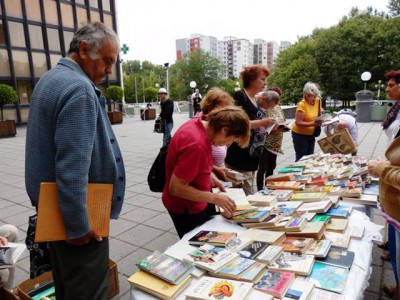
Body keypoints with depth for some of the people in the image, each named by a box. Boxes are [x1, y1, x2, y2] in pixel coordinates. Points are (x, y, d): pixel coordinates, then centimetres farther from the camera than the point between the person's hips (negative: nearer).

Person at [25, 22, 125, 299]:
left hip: (53, 208, 10)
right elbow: (72, 169, -28)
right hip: (74, 215, -10)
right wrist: (79, 226, -18)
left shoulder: (50, 79, 11)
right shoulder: (79, 89, -22)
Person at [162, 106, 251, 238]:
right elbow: (176, 188, -29)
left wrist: (209, 176, 1)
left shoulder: (198, 124, -6)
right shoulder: (196, 143, -34)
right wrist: (215, 198, -24)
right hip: (186, 207, -9)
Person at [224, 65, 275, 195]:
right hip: (239, 156, -9)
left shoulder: (255, 100, 15)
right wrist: (261, 123, -23)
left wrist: (268, 125, 7)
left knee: (249, 193, 17)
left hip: (252, 155, 9)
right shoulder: (239, 96, -11)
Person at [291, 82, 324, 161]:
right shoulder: (302, 104, -21)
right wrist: (313, 124, -32)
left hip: (311, 134, 7)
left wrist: (319, 121, -3)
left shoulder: (318, 101, -1)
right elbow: (298, 123, -24)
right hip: (300, 134, -7)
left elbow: (319, 114, 18)